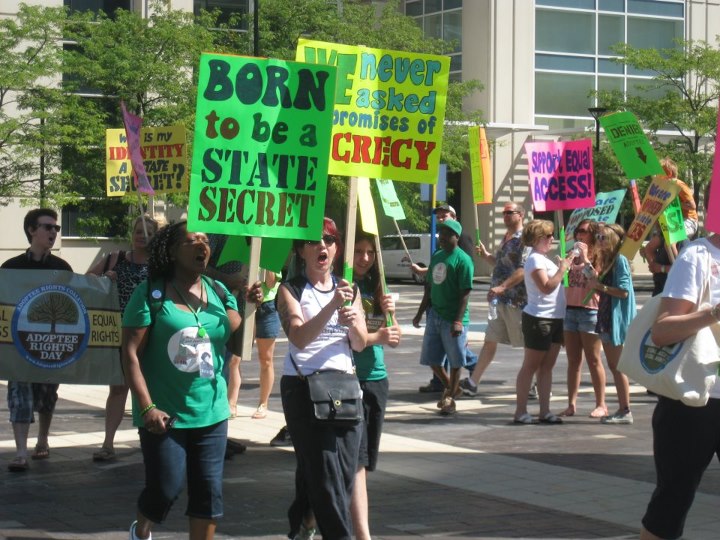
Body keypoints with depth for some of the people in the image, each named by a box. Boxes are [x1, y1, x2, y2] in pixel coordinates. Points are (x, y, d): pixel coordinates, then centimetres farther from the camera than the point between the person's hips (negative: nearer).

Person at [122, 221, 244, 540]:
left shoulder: (219, 292, 6)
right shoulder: (151, 293, -7)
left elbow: (240, 346, 5)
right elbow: (131, 353, -10)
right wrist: (147, 407, -17)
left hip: (211, 413, 4)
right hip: (164, 415, -4)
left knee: (209, 492, 5)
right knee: (166, 487, -2)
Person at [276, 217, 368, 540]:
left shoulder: (348, 289, 14)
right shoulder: (291, 290, -1)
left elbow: (360, 344, 8)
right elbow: (299, 338, -17)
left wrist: (353, 322, -14)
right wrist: (331, 307, -31)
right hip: (304, 387, -5)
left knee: (345, 472, 7)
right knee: (326, 475, -10)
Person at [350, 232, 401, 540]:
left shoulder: (377, 287, 11)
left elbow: (395, 340, 13)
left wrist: (390, 313, -6)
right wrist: (375, 337, -24)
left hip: (377, 378, 7)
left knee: (366, 460, 13)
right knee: (356, 458, -12)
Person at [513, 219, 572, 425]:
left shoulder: (544, 259, 16)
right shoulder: (535, 259, -13)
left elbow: (555, 283, 17)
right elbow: (546, 287, -22)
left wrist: (566, 265, 8)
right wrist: (563, 268, -18)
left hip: (554, 318, 9)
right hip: (539, 319, -9)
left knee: (547, 366, 9)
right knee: (531, 366, -4)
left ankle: (545, 411, 11)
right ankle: (520, 411, 1)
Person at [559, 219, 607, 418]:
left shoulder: (597, 255, -2)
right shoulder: (572, 254, 15)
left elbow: (597, 280, -16)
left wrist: (585, 259, -17)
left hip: (589, 310, -6)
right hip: (569, 309, 6)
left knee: (593, 360, -2)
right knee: (573, 360, 7)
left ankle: (601, 404, 3)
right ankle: (571, 404, 10)